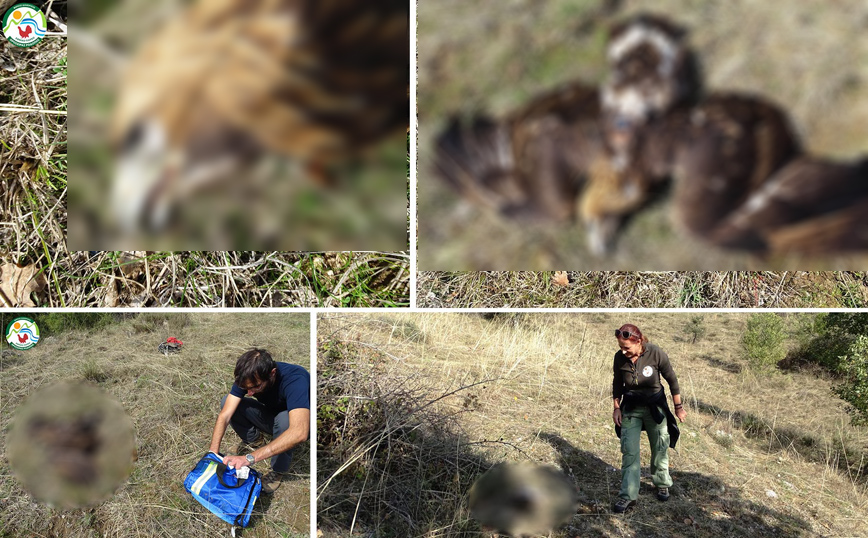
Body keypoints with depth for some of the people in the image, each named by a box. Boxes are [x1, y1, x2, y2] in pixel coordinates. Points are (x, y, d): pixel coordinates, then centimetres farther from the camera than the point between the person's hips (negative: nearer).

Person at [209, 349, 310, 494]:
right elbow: (224, 415, -21)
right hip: (271, 416, 5)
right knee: (227, 401, -15)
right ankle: (255, 440, 8)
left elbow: (299, 433, -51)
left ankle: (278, 471, -14)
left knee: (284, 419, -39)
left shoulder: (294, 379, -40)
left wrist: (250, 458, -53)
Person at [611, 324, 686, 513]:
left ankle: (662, 485, 34)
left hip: (655, 406, -1)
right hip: (630, 408, 1)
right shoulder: (620, 357, -15)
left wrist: (679, 407, 0)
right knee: (629, 451, -4)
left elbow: (672, 380, -8)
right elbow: (617, 384, 3)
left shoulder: (656, 354, -22)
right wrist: (616, 408, 3)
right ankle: (628, 495, 1)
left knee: (660, 448, 11)